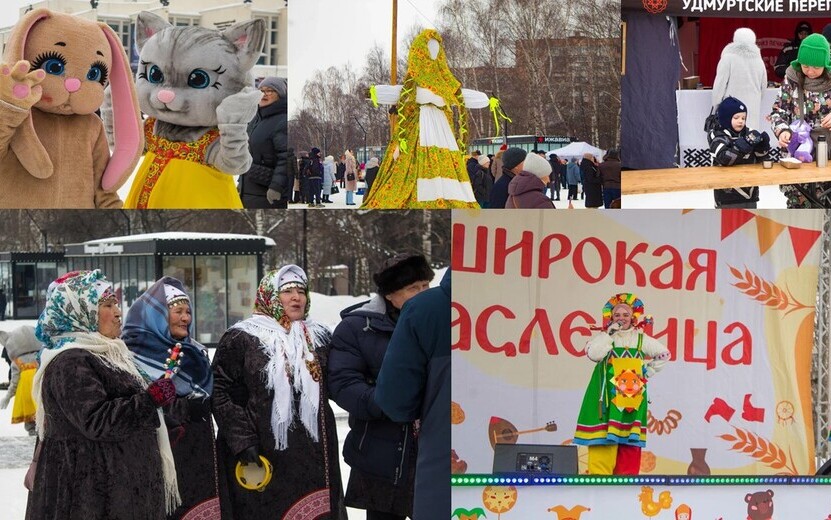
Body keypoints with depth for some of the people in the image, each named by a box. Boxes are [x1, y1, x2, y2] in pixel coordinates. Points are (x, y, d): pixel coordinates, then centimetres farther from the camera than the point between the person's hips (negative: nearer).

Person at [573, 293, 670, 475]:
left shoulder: (641, 339, 11)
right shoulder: (605, 337, 4)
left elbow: (664, 354, 19)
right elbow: (593, 353, -16)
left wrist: (649, 371, 10)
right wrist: (610, 333, -11)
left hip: (632, 395, 2)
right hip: (608, 395, -2)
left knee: (630, 439, 1)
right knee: (604, 436, -10)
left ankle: (627, 475, 4)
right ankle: (600, 474, -10)